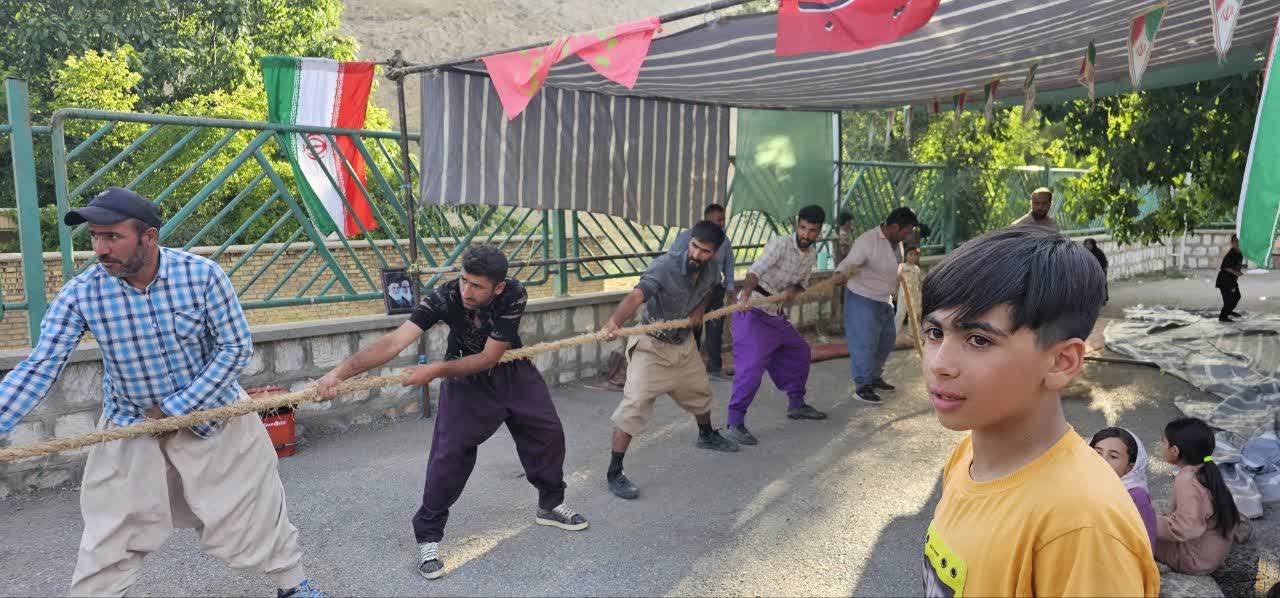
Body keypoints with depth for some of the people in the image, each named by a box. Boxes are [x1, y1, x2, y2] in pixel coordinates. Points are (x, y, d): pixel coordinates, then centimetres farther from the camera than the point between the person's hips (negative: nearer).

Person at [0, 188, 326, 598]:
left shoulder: (202, 275, -20)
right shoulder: (79, 294, -16)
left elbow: (236, 347, -15)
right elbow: (39, 369, -15)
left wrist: (178, 408, -18)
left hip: (210, 411, -1)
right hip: (130, 425, 1)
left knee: (254, 509, 10)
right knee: (110, 538, 6)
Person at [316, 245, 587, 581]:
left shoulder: (514, 295, -31)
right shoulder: (446, 297, -32)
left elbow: (489, 357, -29)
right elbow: (394, 342, -40)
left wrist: (434, 371, -38)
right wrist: (340, 372, -52)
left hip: (512, 372, 2)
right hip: (464, 380, -2)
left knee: (548, 435, 7)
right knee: (449, 455, -13)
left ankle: (550, 506, 32)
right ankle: (427, 537, 4)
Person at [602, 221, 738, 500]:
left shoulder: (710, 271, -9)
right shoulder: (665, 266, -30)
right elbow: (636, 296, -45)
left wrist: (700, 308, -4)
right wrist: (615, 321, -65)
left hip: (683, 345, 7)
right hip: (651, 347, -7)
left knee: (700, 391, 26)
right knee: (635, 406, -17)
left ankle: (707, 436, 57)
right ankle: (614, 474, -9)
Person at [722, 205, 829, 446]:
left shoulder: (811, 255, 8)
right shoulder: (779, 245, -18)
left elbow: (802, 283, 15)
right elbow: (755, 271, -31)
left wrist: (792, 290, -10)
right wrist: (746, 292, -52)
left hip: (776, 313, 9)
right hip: (752, 310, -9)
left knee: (799, 351, 19)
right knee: (752, 364, -19)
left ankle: (796, 404, 37)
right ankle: (734, 423, -18)